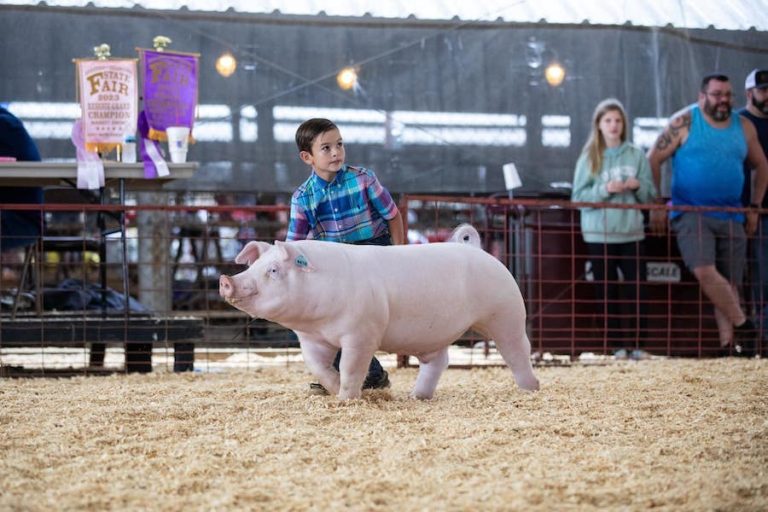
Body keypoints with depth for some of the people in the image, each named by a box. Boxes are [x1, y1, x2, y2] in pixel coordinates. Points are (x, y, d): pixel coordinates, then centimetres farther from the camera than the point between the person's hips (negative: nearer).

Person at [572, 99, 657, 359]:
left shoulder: (636, 154, 6)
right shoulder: (589, 157, 3)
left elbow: (651, 196, 9)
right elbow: (578, 196, -2)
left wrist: (638, 186, -11)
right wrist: (605, 190, -16)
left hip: (632, 232, 1)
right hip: (599, 234, -1)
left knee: (636, 289, -4)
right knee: (607, 291, 2)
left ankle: (636, 343, 4)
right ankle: (617, 344, 9)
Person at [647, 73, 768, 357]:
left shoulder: (743, 127, 9)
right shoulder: (685, 122, -2)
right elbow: (653, 159, -2)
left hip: (731, 217, 4)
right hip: (691, 213, -4)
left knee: (730, 283, 2)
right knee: (704, 271, -23)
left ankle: (729, 344, 6)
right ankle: (742, 324, -9)